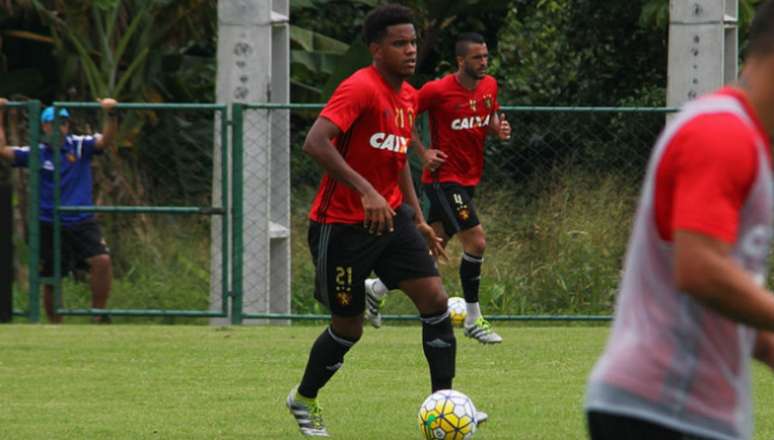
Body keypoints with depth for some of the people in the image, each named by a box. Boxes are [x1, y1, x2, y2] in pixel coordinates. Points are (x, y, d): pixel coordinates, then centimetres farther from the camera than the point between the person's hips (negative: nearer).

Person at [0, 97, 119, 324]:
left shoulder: (80, 146, 1)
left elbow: (106, 140, -12)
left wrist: (111, 115, -29)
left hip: (82, 222, -1)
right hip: (49, 226, 1)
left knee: (102, 260, -22)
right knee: (50, 279, 5)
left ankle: (99, 314, -10)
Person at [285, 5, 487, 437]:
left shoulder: (409, 96, 8)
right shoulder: (360, 89, -19)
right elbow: (315, 142, -32)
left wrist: (418, 219, 17)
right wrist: (366, 192, -38)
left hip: (391, 217, 7)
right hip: (343, 224, -7)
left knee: (436, 299, -7)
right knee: (349, 328, 4)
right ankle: (303, 400, 29)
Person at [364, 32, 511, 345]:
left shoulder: (489, 86, 5)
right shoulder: (438, 91, -15)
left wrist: (499, 129, -3)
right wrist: (423, 153, -11)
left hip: (469, 178, 8)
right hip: (444, 177, -8)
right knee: (476, 240, -15)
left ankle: (377, 289, 29)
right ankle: (473, 320, -4)